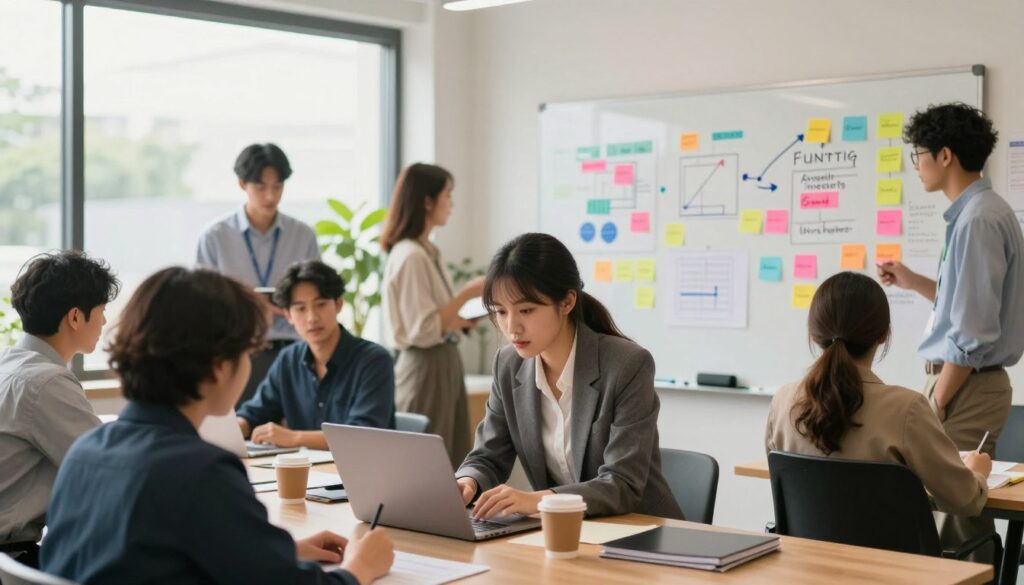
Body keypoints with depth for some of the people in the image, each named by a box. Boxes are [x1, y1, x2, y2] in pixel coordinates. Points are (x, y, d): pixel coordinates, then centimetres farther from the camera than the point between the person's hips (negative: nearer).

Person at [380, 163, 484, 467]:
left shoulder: (427, 252, 11)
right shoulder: (410, 256, -17)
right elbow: (423, 331, -21)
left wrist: (469, 319, 6)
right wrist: (467, 293, -17)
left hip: (444, 365, 9)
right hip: (424, 369, -9)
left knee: (448, 465, 12)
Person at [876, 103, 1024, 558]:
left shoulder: (978, 220, -18)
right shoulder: (976, 212, 12)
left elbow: (974, 331, -21)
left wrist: (936, 402, -16)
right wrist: (913, 282, 16)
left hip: (966, 387, -10)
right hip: (970, 383, 10)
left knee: (953, 505, -5)